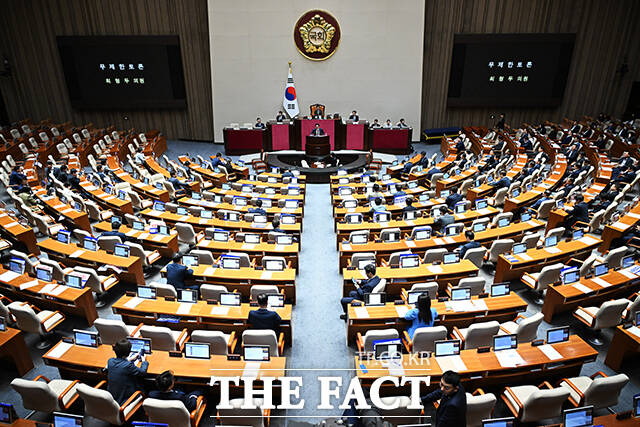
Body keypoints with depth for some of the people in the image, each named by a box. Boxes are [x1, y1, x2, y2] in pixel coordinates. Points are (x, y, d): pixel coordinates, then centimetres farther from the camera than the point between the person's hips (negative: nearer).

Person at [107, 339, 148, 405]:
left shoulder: (110, 361, -10)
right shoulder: (128, 365, -29)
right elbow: (143, 372, -12)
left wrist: (130, 358, 22)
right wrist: (143, 361, 4)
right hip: (124, 399, -6)